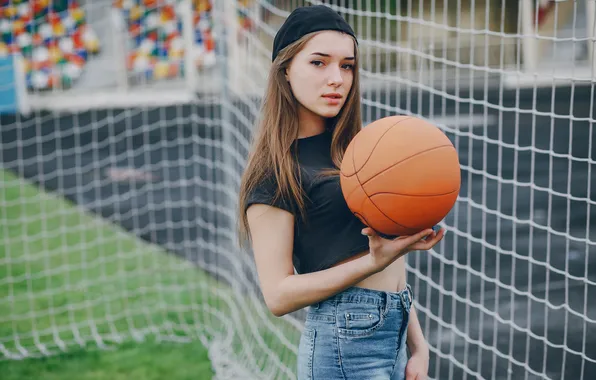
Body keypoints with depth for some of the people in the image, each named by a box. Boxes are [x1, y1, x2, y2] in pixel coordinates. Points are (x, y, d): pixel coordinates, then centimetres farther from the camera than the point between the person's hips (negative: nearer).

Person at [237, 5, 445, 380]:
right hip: (346, 341, -6)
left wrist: (416, 343, 11)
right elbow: (278, 294, -13)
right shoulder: (274, 175, -8)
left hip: (394, 333, 7)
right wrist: (374, 261, -20)